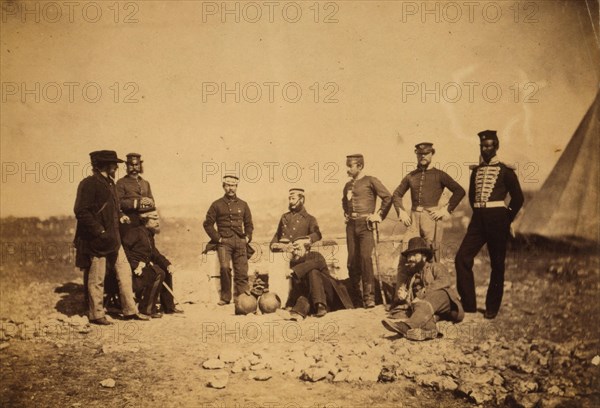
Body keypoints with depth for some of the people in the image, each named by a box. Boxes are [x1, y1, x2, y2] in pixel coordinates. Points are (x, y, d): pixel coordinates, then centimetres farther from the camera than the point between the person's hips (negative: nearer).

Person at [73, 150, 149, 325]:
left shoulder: (109, 183, 16)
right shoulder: (89, 184, -13)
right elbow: (81, 212, -19)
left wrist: (120, 216, 9)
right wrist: (100, 231, -22)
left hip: (112, 237, 9)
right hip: (96, 239, -9)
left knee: (124, 271, 9)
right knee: (97, 279, 1)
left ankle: (130, 310, 17)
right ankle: (96, 315, 13)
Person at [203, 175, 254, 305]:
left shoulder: (243, 205, 16)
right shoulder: (217, 205, 7)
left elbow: (249, 224, 23)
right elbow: (208, 224, 6)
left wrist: (247, 238, 8)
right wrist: (217, 238, -3)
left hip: (240, 242, 3)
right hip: (224, 241, -3)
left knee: (242, 272, -1)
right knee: (225, 267, -19)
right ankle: (225, 297, -9)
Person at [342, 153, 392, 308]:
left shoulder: (370, 181, -1)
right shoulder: (348, 185, 17)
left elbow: (388, 197, -3)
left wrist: (379, 215, -4)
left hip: (365, 224, -6)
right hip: (351, 225, 6)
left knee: (365, 258, -16)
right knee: (352, 260, 4)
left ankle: (369, 296, -12)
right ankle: (355, 297, 13)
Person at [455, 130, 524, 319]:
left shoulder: (505, 170, -1)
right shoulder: (476, 170, 14)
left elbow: (518, 198, 0)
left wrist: (507, 219, 2)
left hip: (497, 219, -4)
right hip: (478, 219, 5)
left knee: (497, 265, 3)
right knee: (462, 258, -8)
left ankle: (492, 308, 15)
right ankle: (468, 305, 0)